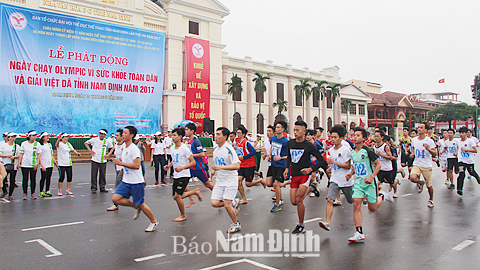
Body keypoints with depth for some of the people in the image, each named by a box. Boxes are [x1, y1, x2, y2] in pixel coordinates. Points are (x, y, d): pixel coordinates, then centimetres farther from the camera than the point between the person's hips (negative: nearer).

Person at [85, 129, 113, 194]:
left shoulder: (107, 141, 0)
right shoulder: (94, 140, -5)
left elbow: (112, 148, 14)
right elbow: (86, 143, 8)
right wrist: (90, 150, -3)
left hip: (103, 161, 2)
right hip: (95, 160, -1)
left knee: (103, 175, 5)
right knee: (94, 174, 1)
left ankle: (102, 187, 17)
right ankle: (93, 188, 11)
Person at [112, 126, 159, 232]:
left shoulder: (134, 149, -17)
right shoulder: (125, 148, 11)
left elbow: (137, 165, -25)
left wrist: (121, 163, -23)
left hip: (136, 182, -8)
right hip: (126, 181, 8)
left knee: (140, 204, 1)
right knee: (115, 199, -5)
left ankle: (154, 221, 22)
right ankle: (136, 207, 16)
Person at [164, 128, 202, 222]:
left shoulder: (184, 148, -15)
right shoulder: (172, 148, 8)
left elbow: (193, 162, -15)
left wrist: (181, 168, -27)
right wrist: (168, 166, 2)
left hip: (184, 176, -8)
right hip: (176, 176, 8)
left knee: (177, 196, -12)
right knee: (176, 197, 11)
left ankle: (183, 215, 10)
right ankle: (195, 191, 31)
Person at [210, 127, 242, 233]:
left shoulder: (229, 149, -17)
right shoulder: (215, 149, 7)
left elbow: (237, 166, -24)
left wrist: (220, 167, -31)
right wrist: (214, 170, 4)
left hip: (230, 180, -7)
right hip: (219, 181, 7)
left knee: (227, 205, -8)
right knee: (214, 203, -5)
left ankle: (236, 224, 17)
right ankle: (234, 203, 20)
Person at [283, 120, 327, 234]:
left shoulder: (309, 146, -9)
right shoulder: (290, 143, 5)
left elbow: (321, 160, -7)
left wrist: (311, 169, -20)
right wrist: (287, 168, 8)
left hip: (305, 175, -5)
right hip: (294, 176, 5)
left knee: (298, 200, -15)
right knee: (293, 202, 4)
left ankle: (301, 226, 4)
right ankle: (309, 189, 33)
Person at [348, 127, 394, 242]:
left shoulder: (368, 151, -12)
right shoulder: (352, 153, 6)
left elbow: (378, 165, -8)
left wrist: (372, 177, -20)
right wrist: (350, 174, 4)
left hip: (370, 182, -5)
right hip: (358, 182, 5)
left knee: (372, 208, 4)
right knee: (356, 205, -10)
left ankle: (381, 196, 36)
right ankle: (359, 233, -6)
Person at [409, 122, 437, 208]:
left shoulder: (429, 141, -10)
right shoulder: (414, 140, 2)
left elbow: (435, 153, -11)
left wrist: (428, 148, -29)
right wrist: (412, 154, 2)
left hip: (427, 166, -3)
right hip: (416, 164, 3)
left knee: (429, 185, 6)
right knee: (412, 178, -25)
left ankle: (431, 199, 32)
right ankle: (420, 183, 11)